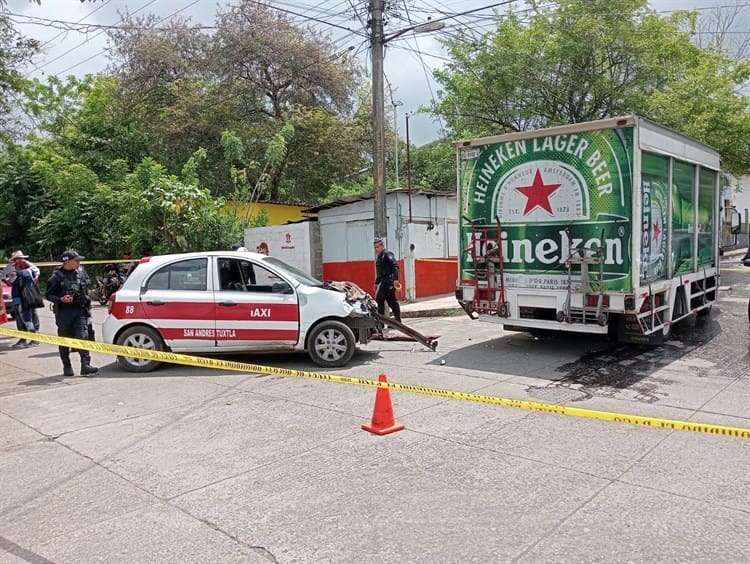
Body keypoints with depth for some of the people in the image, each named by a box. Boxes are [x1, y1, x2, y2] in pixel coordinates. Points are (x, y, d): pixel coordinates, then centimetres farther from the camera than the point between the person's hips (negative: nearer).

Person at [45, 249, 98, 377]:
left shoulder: (81, 273, 7)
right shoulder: (57, 276, -7)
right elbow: (48, 295, -3)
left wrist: (87, 305, 18)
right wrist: (61, 299, -19)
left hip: (80, 311, 3)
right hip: (64, 312, -3)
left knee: (82, 337, -6)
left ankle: (85, 366, -9)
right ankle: (67, 367, 18)